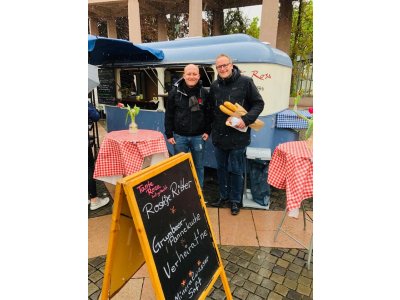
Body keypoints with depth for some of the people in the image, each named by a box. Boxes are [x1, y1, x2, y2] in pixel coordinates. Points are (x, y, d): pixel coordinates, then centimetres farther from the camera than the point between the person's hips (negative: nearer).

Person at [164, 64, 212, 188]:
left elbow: (208, 113, 6)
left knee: (199, 166, 13)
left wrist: (207, 131, -1)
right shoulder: (175, 92, -3)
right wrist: (169, 134, -4)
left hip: (198, 136, 1)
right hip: (180, 136, -1)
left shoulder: (204, 92, 1)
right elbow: (169, 115, -1)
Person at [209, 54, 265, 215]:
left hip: (238, 136, -4)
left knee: (236, 170, 7)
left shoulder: (245, 82, -7)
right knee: (221, 168, 16)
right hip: (219, 135, 5)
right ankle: (223, 196, 35)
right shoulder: (214, 86, 6)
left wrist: (246, 119, -19)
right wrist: (216, 123, 3)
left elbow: (259, 104, -5)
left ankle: (235, 200, 26)